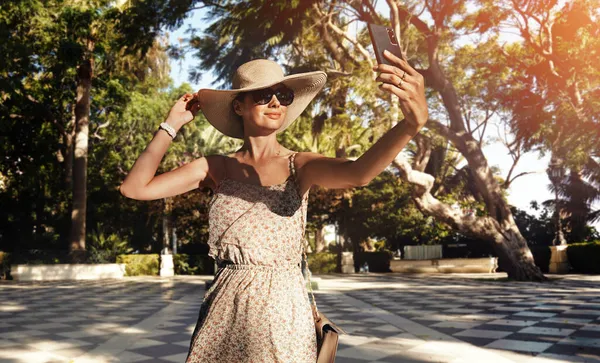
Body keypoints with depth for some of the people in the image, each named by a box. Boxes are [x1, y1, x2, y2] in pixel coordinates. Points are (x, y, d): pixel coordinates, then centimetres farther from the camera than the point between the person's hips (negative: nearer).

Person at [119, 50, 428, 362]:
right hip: (222, 315, 2)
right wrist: (171, 125, -3)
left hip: (282, 314, -2)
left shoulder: (300, 166, -6)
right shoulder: (215, 168, 1)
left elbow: (358, 173, -26)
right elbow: (134, 188, -4)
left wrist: (412, 122, -44)